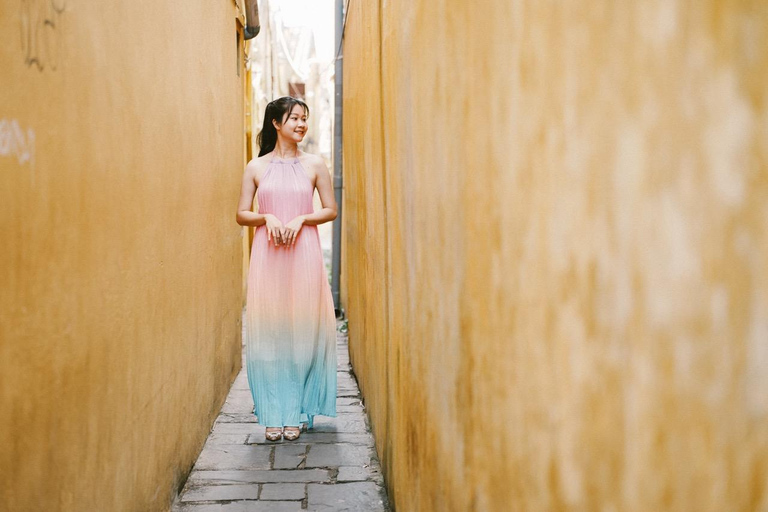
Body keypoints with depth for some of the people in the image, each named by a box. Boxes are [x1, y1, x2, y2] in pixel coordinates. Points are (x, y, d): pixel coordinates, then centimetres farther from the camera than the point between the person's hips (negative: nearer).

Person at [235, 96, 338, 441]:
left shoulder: (315, 164, 6)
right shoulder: (256, 167, 7)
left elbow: (331, 210, 7)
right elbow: (241, 214, 8)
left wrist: (301, 219, -9)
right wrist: (267, 218, -11)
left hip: (304, 254, 0)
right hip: (267, 255, 0)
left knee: (302, 330, 1)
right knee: (268, 331, 0)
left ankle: (296, 412, 12)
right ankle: (273, 415, 10)